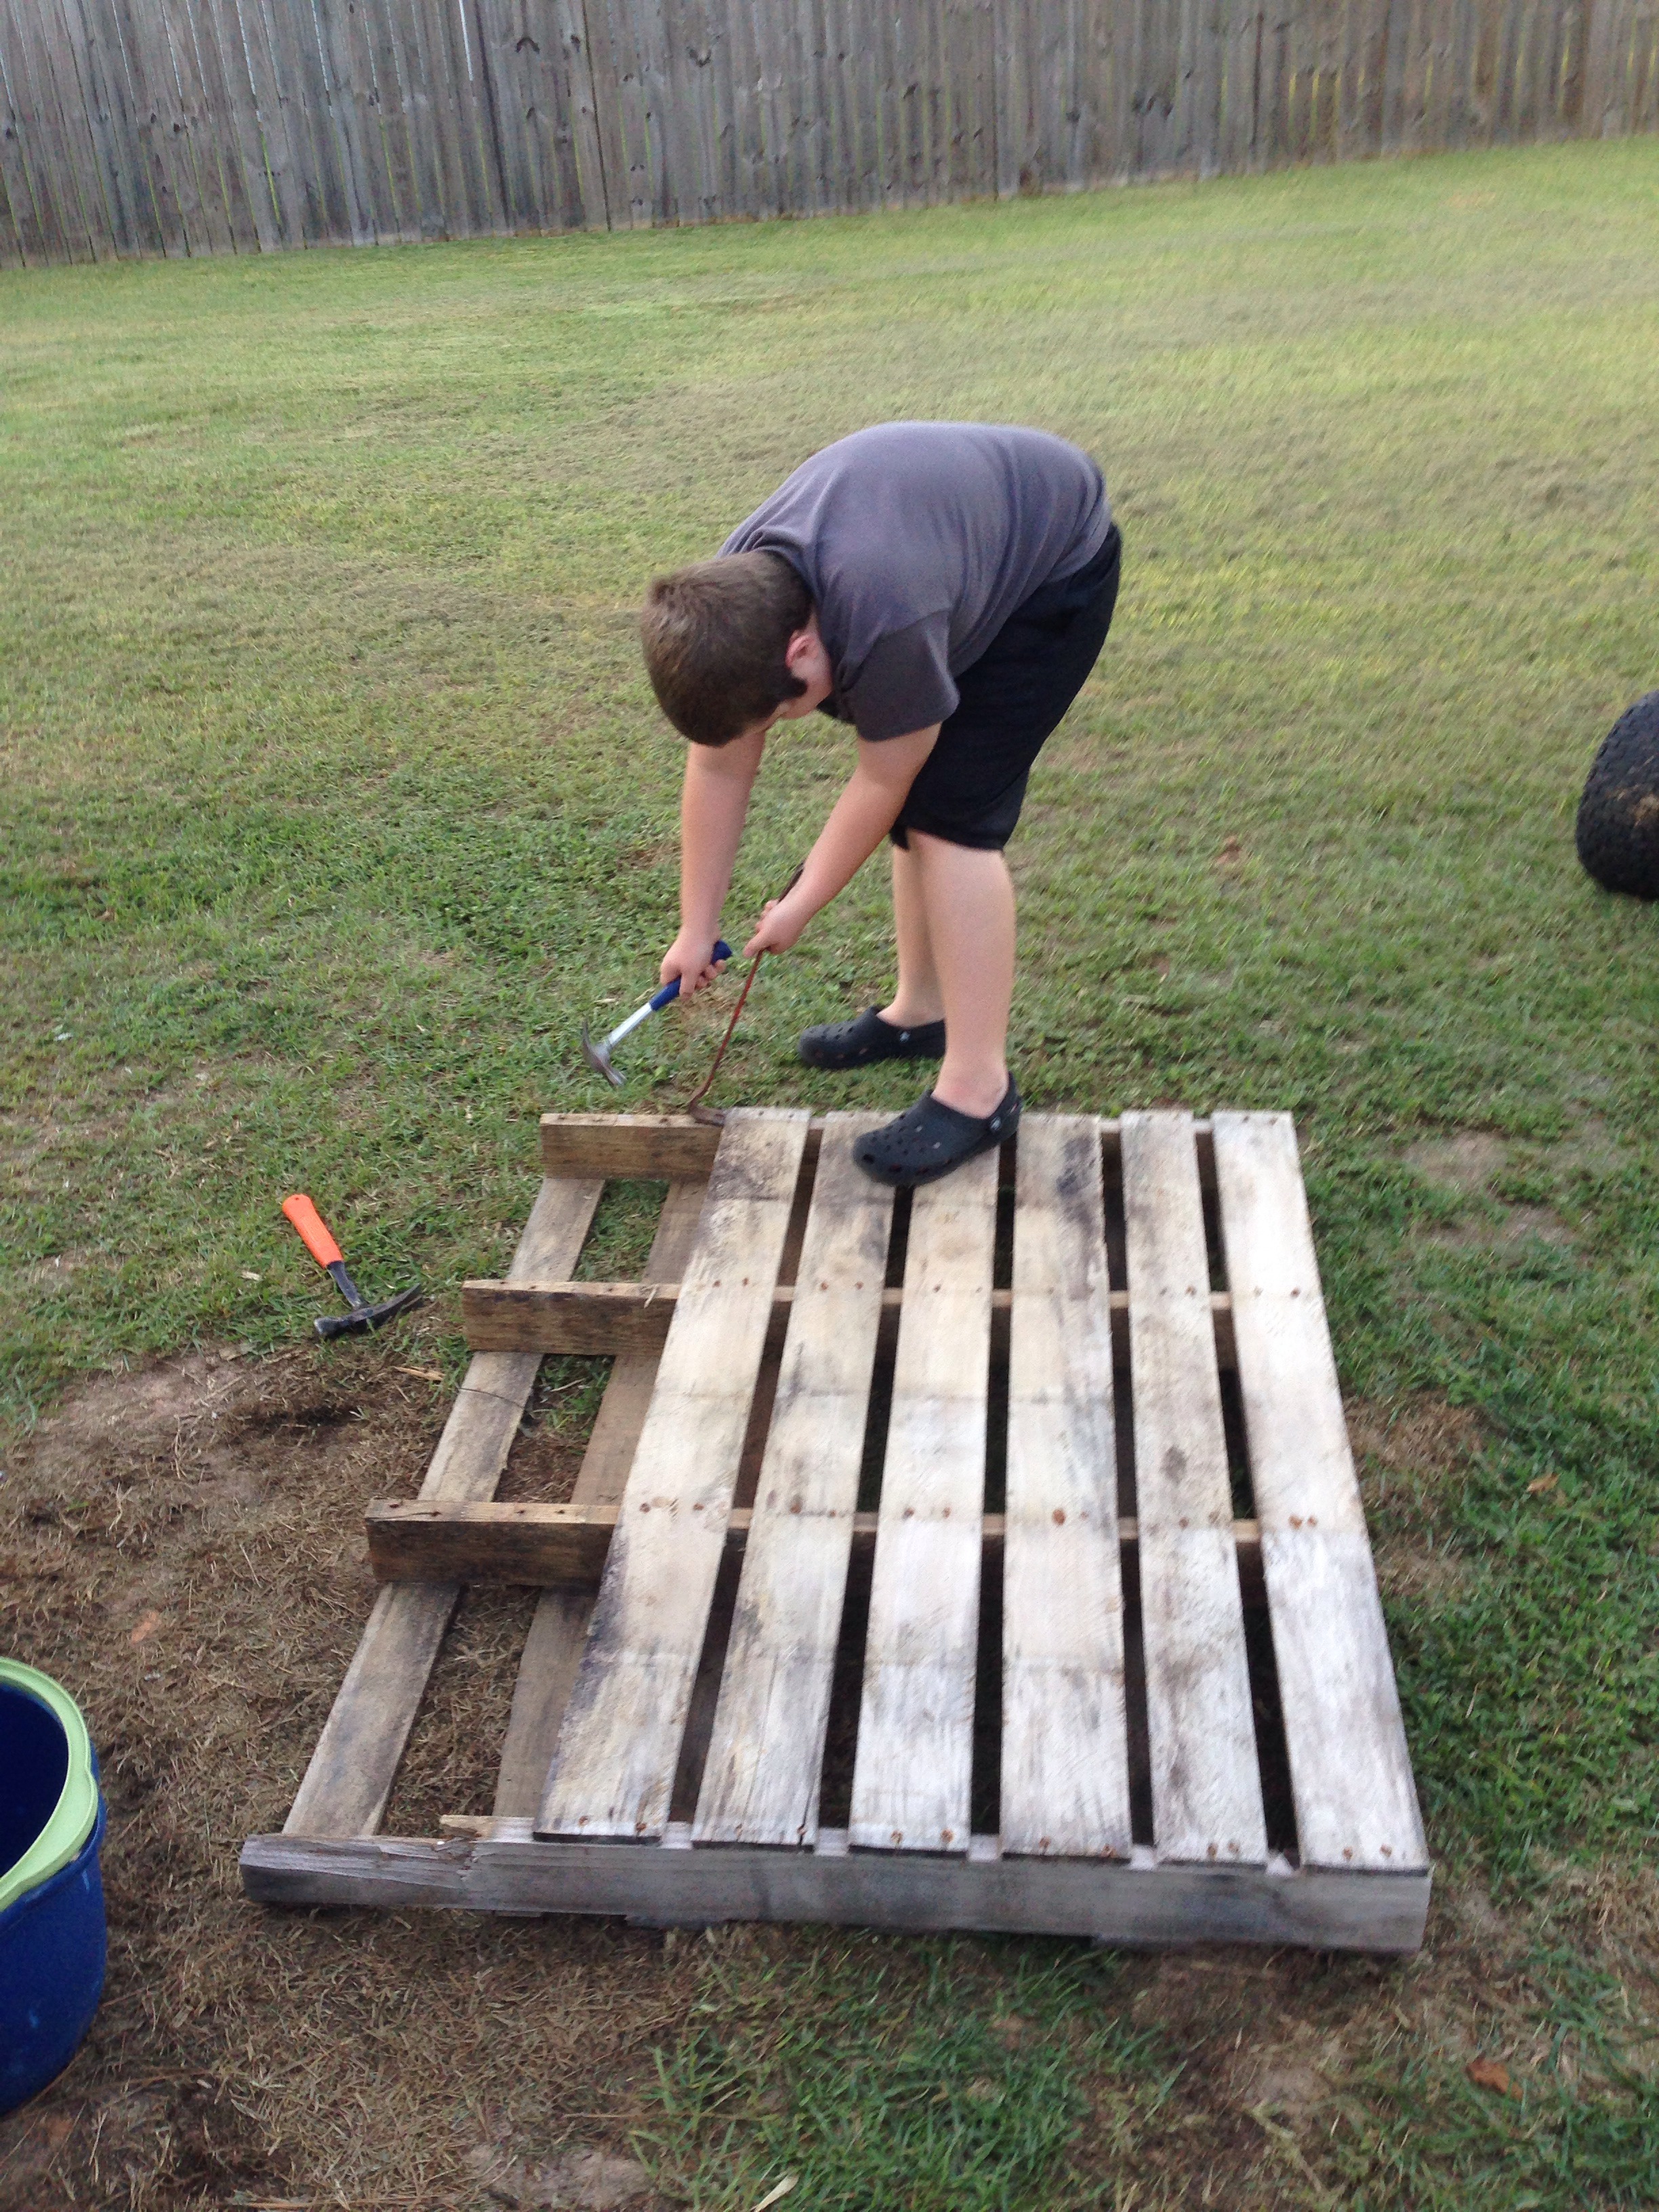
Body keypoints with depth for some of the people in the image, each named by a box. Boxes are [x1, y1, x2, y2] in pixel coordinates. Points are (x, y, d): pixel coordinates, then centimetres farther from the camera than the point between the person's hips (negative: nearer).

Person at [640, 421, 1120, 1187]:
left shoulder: (884, 623, -40)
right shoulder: (729, 600, -17)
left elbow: (881, 782, -24)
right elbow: (718, 767, -8)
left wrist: (798, 908, -11)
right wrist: (697, 928, -3)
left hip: (1054, 569, -8)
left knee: (949, 815, -16)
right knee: (915, 804, 7)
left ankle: (978, 1089, -13)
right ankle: (920, 1010, 25)